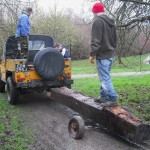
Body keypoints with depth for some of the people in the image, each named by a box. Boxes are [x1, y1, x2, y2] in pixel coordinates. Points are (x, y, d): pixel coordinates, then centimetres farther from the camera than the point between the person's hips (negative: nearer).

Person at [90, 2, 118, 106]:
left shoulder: (98, 21, -12)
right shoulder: (111, 22, 17)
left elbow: (96, 40, -18)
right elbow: (115, 39, 23)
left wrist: (92, 54, -14)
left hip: (102, 55, -9)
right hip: (110, 54, 9)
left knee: (105, 78, -6)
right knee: (105, 77, 15)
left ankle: (113, 99, -6)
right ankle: (104, 97, 20)